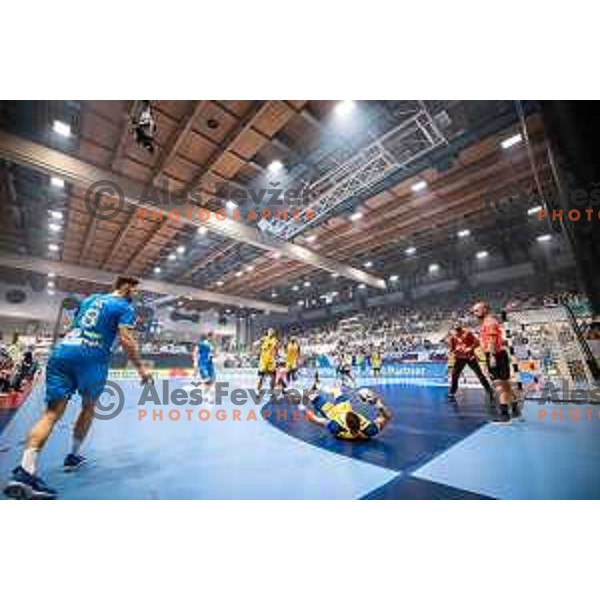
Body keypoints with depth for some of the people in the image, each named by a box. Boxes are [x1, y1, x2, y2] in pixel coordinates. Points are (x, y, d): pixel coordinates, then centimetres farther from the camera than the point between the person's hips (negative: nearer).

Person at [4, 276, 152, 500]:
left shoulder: (90, 298, 22)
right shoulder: (125, 307, 0)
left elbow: (74, 326, 26)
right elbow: (125, 339, -10)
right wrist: (140, 368, -4)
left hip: (62, 351, 5)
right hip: (91, 357, -5)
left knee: (53, 411, 1)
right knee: (88, 407, 17)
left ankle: (24, 471, -10)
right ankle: (73, 456, 27)